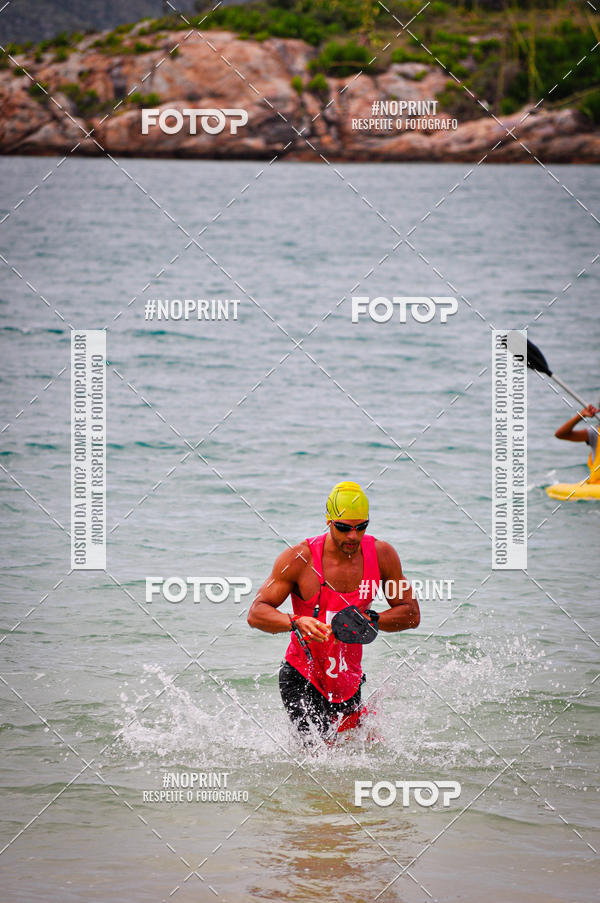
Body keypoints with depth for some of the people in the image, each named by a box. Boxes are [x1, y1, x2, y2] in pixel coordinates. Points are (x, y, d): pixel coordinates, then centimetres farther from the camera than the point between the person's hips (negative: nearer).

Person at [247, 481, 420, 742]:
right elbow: (256, 613, -16)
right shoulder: (300, 559, -16)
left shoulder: (382, 555, -7)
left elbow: (411, 615, -2)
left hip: (350, 681, 4)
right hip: (301, 679, -4)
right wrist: (296, 622, -37)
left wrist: (368, 620, -22)